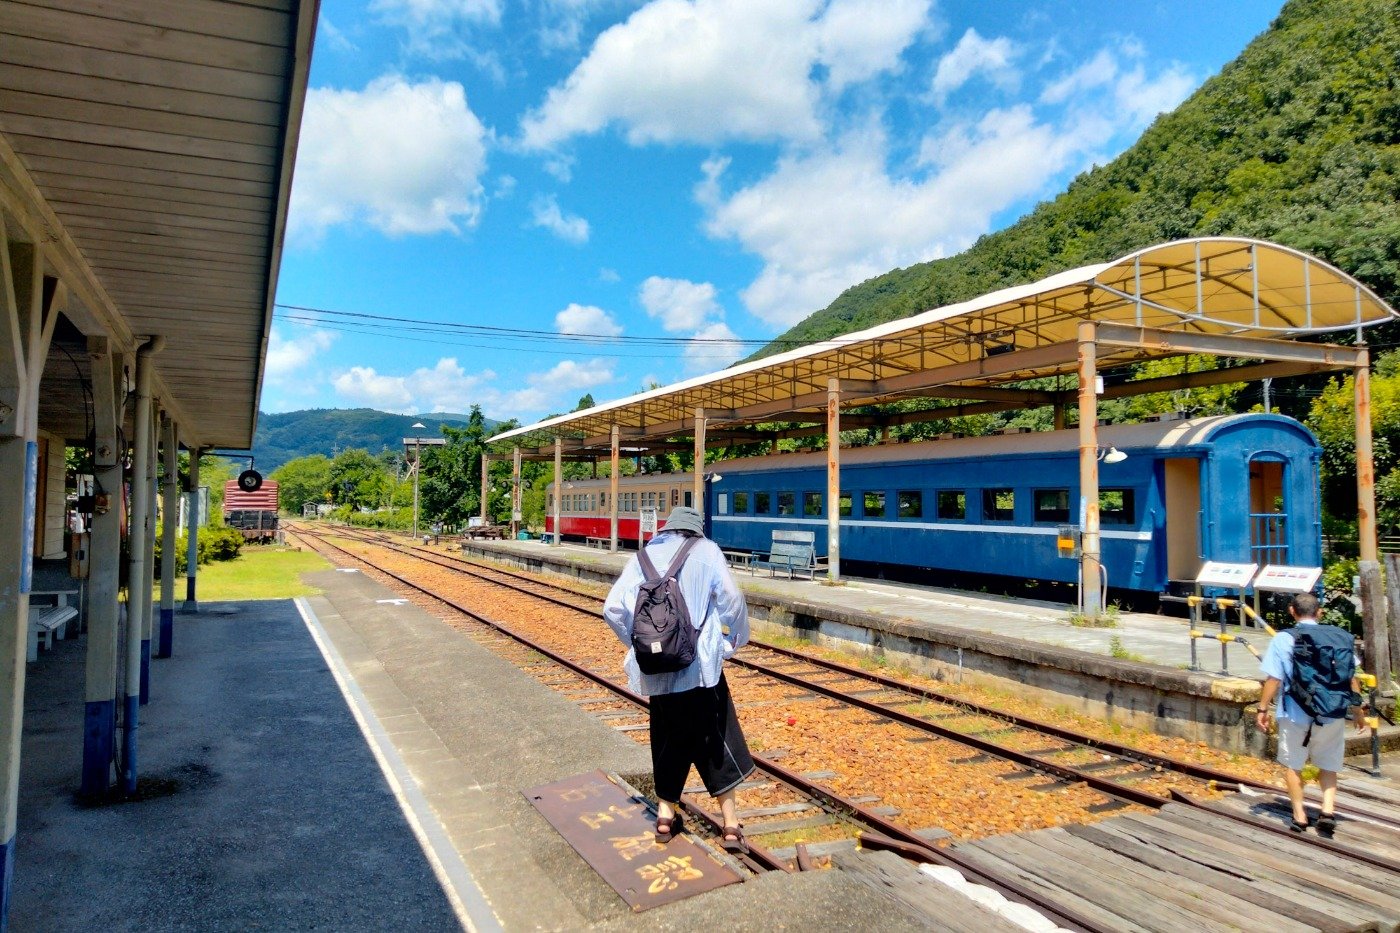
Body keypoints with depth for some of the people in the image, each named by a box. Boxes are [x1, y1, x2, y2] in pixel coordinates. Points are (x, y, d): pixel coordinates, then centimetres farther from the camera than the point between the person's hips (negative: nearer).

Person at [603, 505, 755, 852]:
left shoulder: (645, 556, 9)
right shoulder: (705, 550, 0)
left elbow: (614, 608, 2)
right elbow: (731, 598, -13)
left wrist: (638, 643, 12)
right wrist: (735, 641, 1)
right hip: (698, 664, -3)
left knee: (669, 736, 19)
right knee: (716, 738, 7)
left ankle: (665, 814, 26)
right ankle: (731, 824, 10)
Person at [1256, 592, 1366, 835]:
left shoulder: (1283, 639, -7)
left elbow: (1274, 679, -9)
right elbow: (1350, 678, 1)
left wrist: (1264, 709, 0)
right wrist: (1358, 711, 12)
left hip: (1296, 714, -2)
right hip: (1332, 715, 3)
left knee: (1293, 765, 13)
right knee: (1328, 764, 18)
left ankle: (1299, 815, 15)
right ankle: (1328, 809, 3)